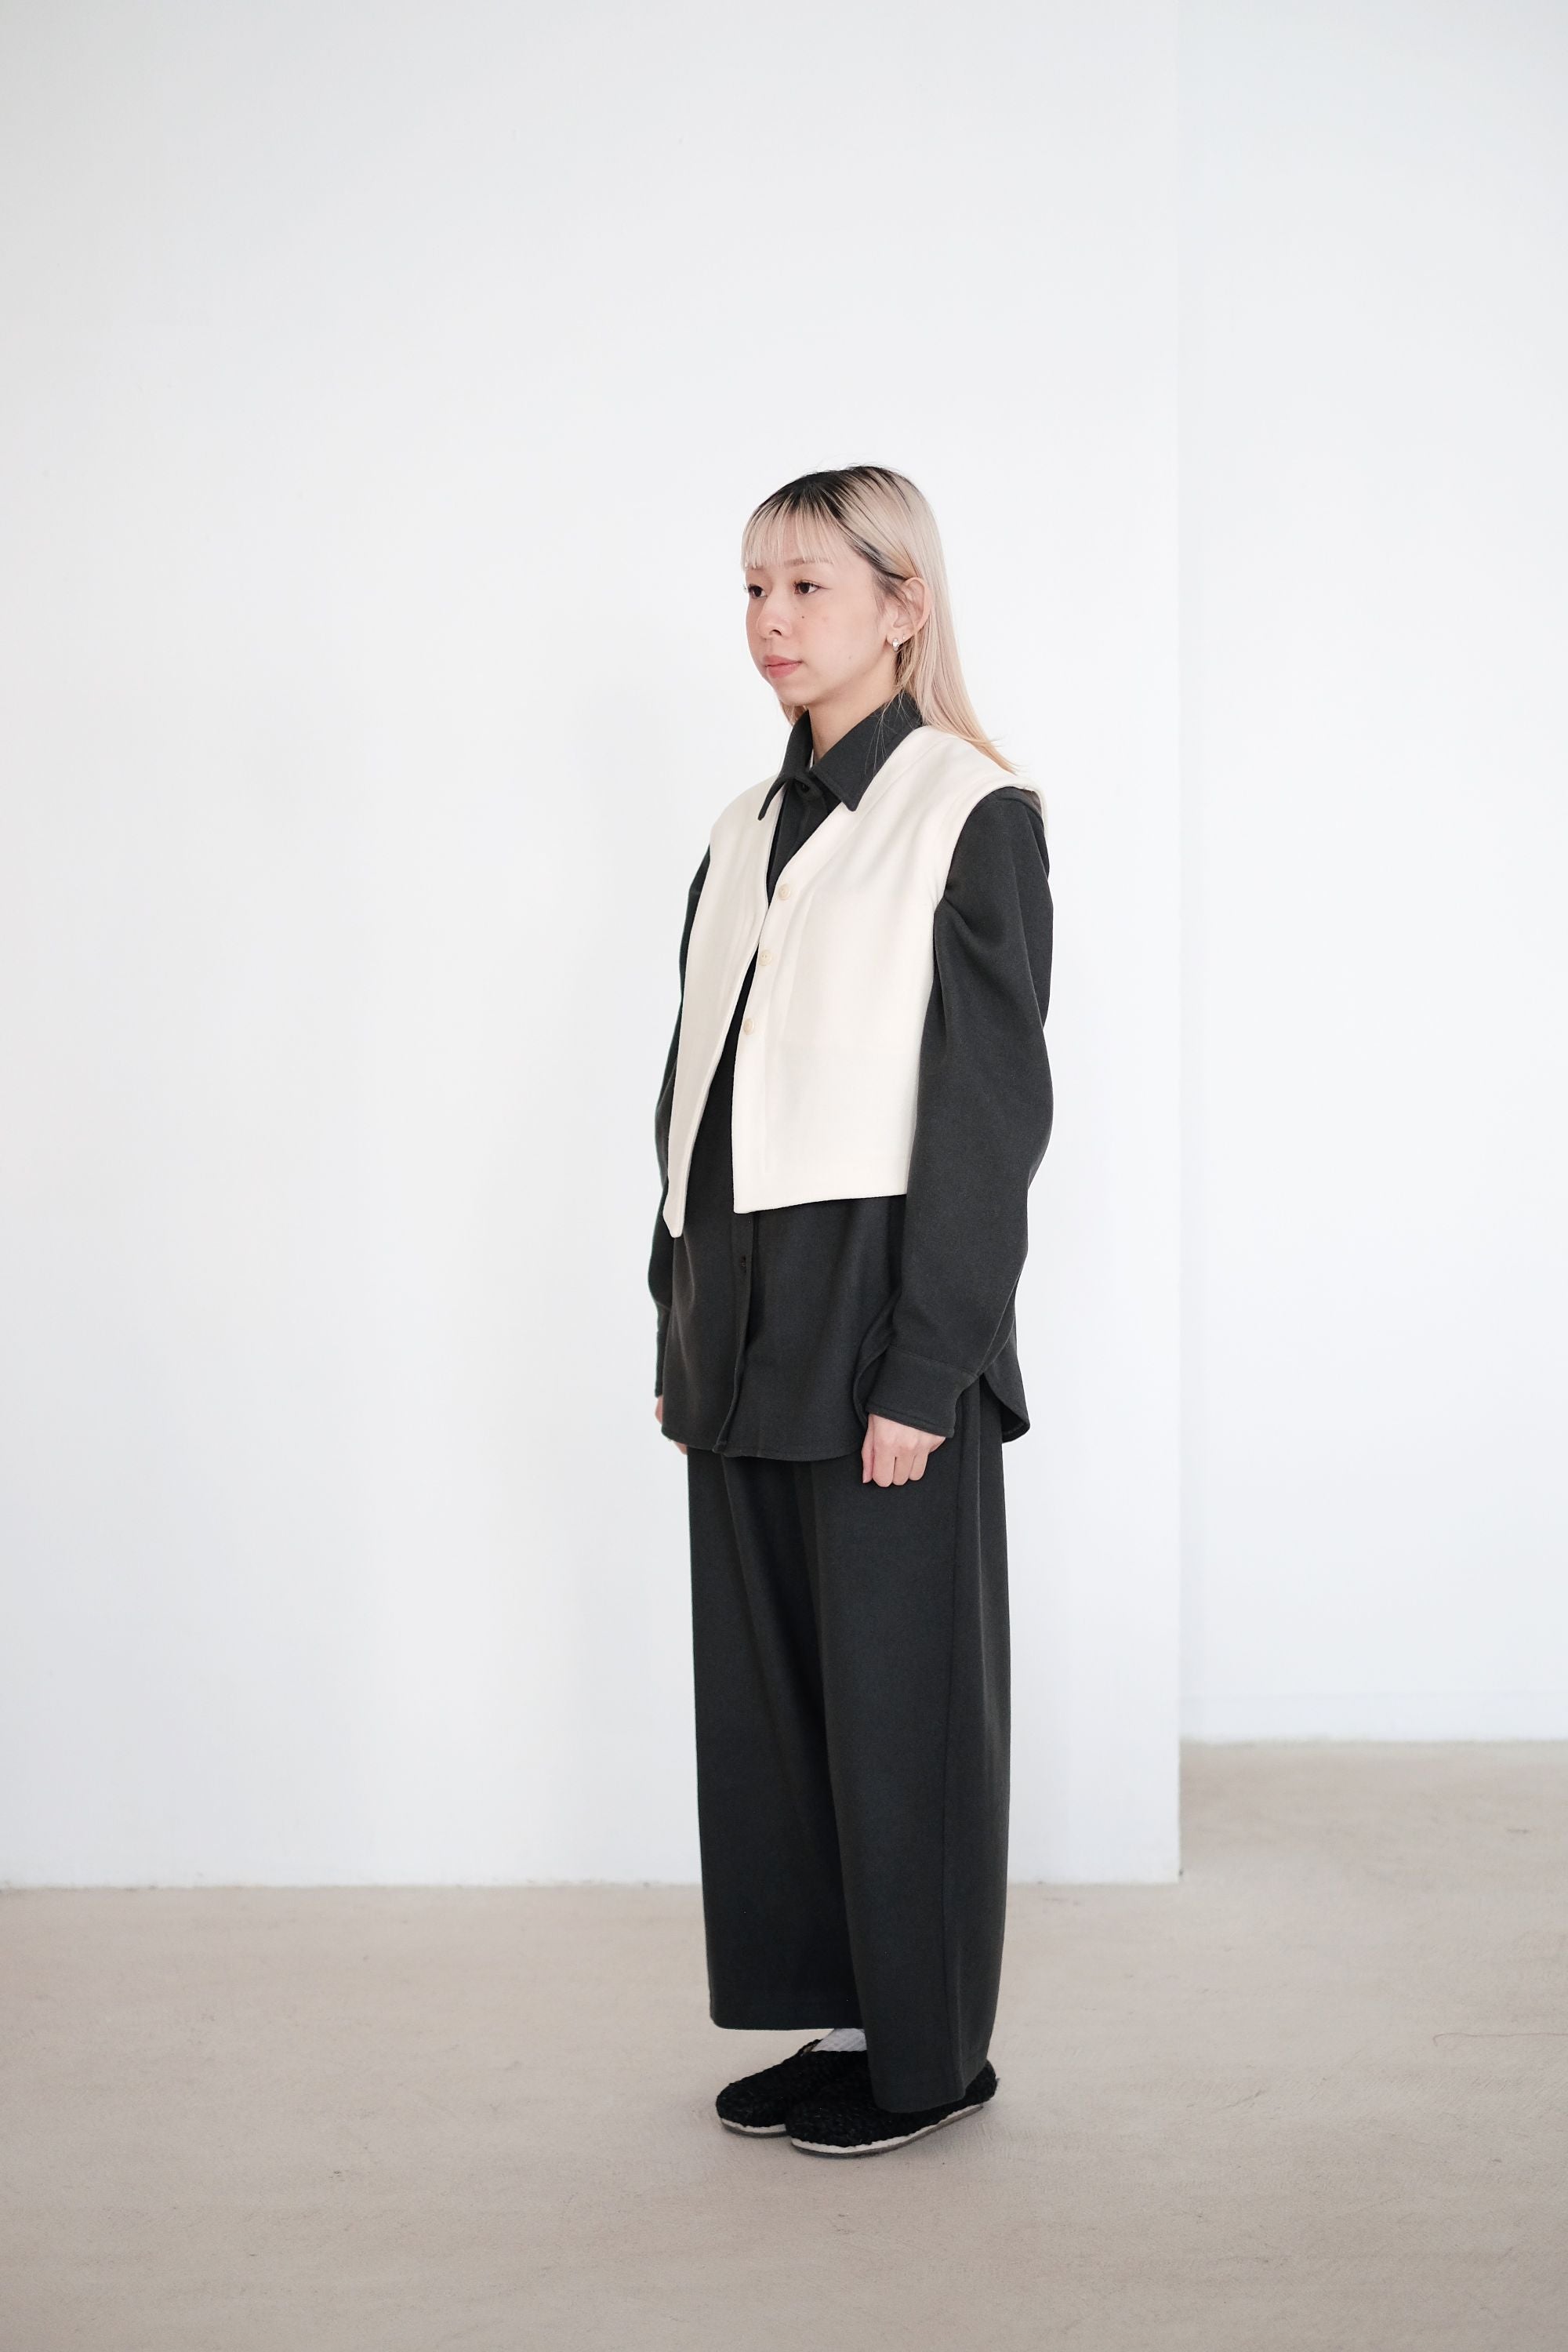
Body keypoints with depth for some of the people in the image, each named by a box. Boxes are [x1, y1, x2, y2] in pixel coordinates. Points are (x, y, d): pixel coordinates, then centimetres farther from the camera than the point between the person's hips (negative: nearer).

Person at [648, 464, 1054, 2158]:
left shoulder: (974, 819, -6)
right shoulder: (747, 833, 14)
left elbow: (990, 1112, -12)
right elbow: (696, 1088, 15)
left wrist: (922, 1371, -16)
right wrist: (683, 1337, 12)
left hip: (880, 1327, -7)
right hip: (745, 1342, 7)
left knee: (898, 1688, 3)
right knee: (764, 1682, 11)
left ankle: (925, 2053, 18)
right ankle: (832, 2015, 26)